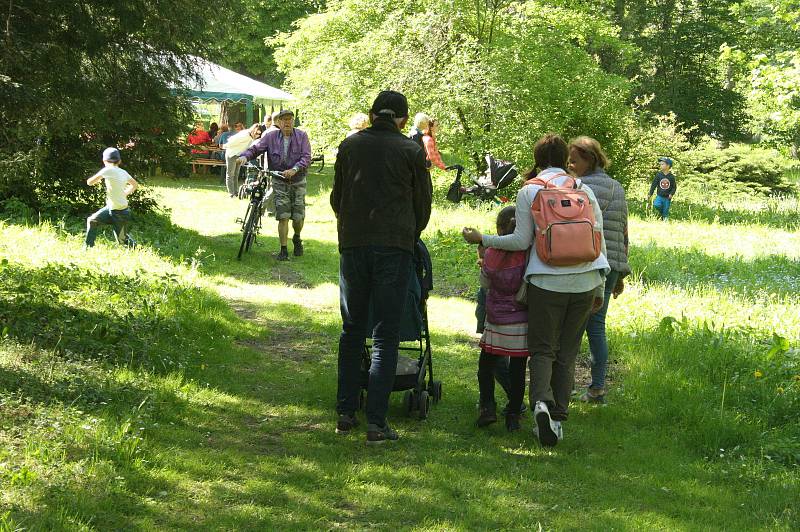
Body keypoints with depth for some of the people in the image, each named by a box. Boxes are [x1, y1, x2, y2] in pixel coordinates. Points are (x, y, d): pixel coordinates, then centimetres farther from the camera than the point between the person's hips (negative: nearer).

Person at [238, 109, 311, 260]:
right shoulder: (271, 136, -2)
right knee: (283, 217, -7)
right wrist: (245, 156, -25)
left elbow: (306, 157, -13)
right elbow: (256, 148, -3)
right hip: (279, 182, 0)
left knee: (298, 217, 1)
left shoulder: (301, 136, -5)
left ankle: (297, 238, 33)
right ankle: (283, 250, 0)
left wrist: (294, 169, -29)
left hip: (298, 181, 0)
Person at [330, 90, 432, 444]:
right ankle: (376, 422, -5)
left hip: (353, 244, 2)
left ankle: (345, 413, 15)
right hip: (395, 247, -2)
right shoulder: (412, 151, 1)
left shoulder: (349, 146, 7)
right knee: (385, 336, -1)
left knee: (352, 331, 15)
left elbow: (336, 198, 15)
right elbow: (423, 205, 8)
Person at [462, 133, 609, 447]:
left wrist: (482, 239, 9)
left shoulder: (529, 192, 0)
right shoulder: (584, 190, 8)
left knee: (543, 349, 5)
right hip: (584, 280, 3)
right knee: (567, 353, 12)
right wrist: (600, 287, 16)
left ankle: (541, 401, -22)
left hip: (546, 282, -2)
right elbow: (599, 239, 8)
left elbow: (521, 241, -3)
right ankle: (558, 418, 9)